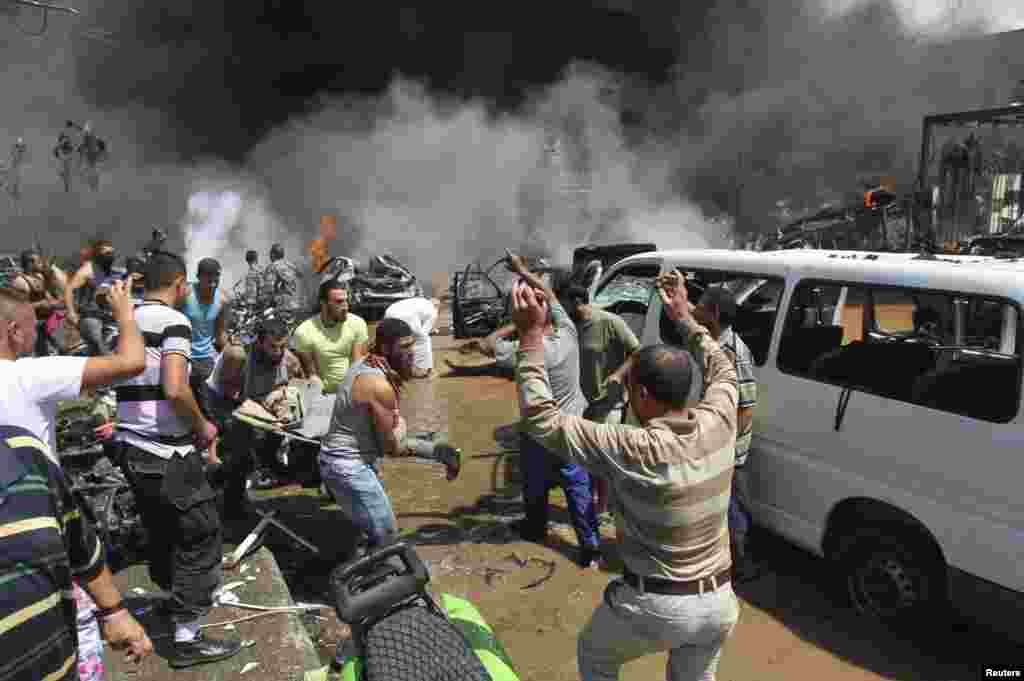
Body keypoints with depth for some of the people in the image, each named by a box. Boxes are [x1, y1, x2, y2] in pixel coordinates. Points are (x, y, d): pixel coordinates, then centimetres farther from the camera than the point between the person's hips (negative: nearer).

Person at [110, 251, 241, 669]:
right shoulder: (173, 321, -14)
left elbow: (129, 386, 19)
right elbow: (174, 389, -26)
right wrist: (203, 427, -11)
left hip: (130, 447, 8)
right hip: (167, 453, -8)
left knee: (160, 531, 24)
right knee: (200, 536, 2)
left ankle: (174, 597, 43)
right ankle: (186, 639, 7)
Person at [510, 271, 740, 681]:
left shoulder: (633, 450, -27)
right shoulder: (718, 423, -11)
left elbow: (541, 418, -23)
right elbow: (723, 371, 12)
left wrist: (531, 334, -23)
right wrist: (683, 318, 16)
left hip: (656, 605, -5)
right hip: (719, 603, 5)